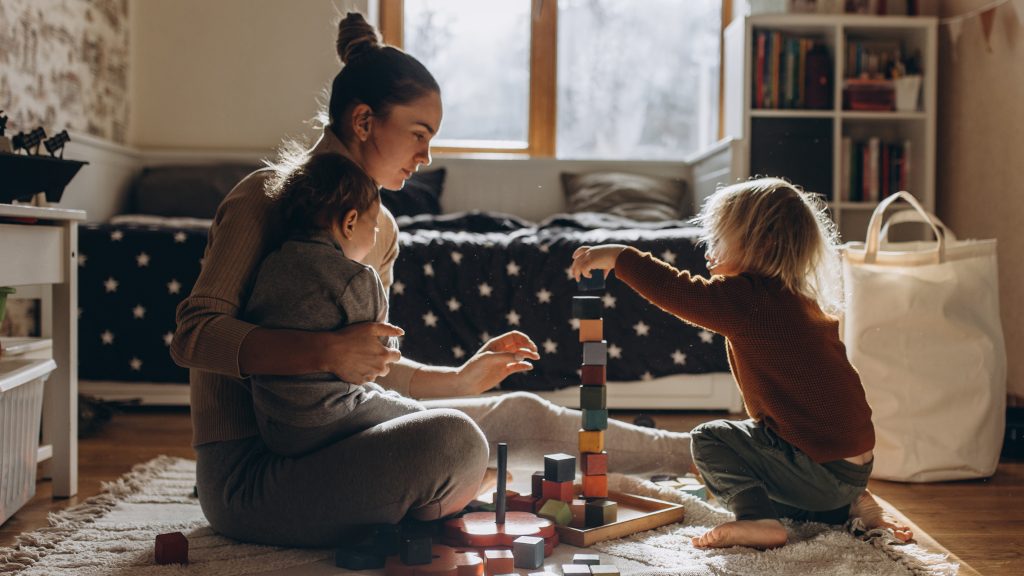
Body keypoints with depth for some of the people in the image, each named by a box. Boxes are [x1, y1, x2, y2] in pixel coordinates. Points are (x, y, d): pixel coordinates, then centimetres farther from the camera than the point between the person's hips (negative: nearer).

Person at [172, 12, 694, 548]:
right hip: (248, 471, -8)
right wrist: (326, 351, -32)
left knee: (518, 415, 7)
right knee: (453, 441, -30)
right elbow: (193, 335, -20)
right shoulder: (266, 198, -12)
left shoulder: (379, 227, 12)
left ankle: (682, 453, 25)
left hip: (323, 439, 8)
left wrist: (460, 380, 9)